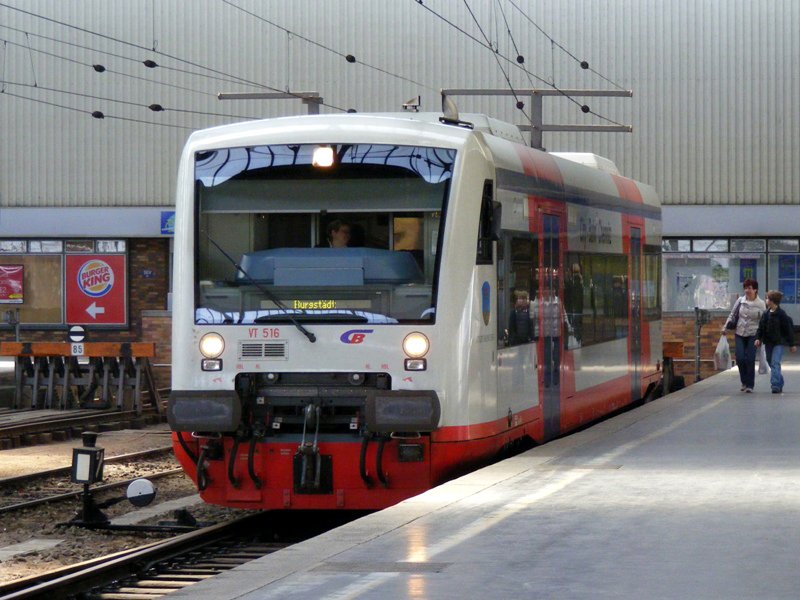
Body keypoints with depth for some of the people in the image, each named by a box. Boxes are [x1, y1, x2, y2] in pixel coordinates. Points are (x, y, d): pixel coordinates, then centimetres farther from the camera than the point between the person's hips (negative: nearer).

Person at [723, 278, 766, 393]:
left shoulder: (761, 304, -3)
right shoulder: (740, 301, 4)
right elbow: (732, 315, 12)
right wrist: (726, 327, 4)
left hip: (753, 335, -2)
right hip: (740, 334, 2)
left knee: (750, 360, -7)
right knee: (740, 358, -6)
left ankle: (750, 385, 4)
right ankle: (744, 382, 15)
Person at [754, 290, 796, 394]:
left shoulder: (782, 314, -12)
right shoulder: (765, 314, 6)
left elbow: (789, 329, -7)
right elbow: (760, 327, 12)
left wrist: (792, 344, -5)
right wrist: (758, 338, -3)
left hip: (778, 343, -7)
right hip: (768, 342, 7)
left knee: (775, 363, -16)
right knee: (771, 362, 13)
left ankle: (776, 385, -18)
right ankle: (779, 383, 27)